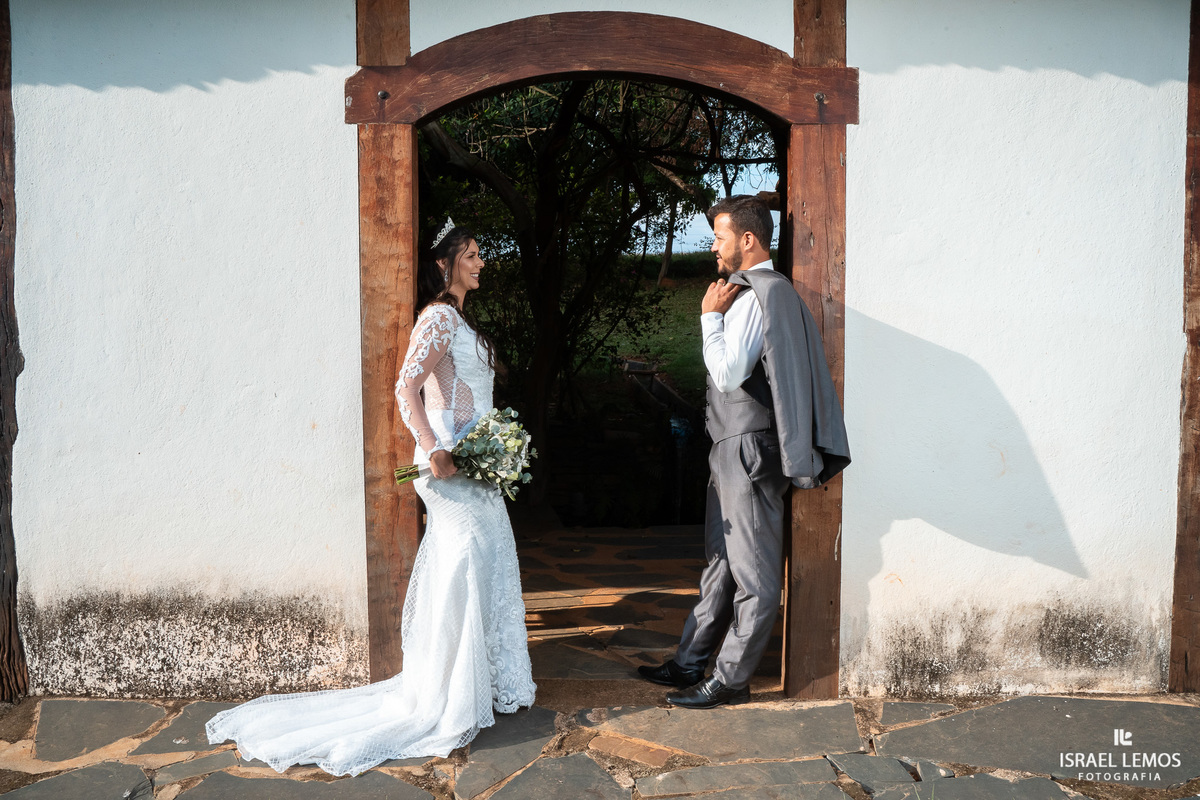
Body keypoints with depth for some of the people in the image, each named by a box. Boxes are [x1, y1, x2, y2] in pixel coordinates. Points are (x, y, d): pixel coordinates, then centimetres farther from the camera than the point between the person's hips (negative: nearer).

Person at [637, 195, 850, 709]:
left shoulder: (763, 292, -15)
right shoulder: (750, 290, 17)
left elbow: (728, 373, -20)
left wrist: (710, 316, -12)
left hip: (748, 449, -10)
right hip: (732, 450, 10)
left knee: (753, 572, 0)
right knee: (721, 563, 16)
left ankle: (730, 681, 9)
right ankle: (690, 663, 26)